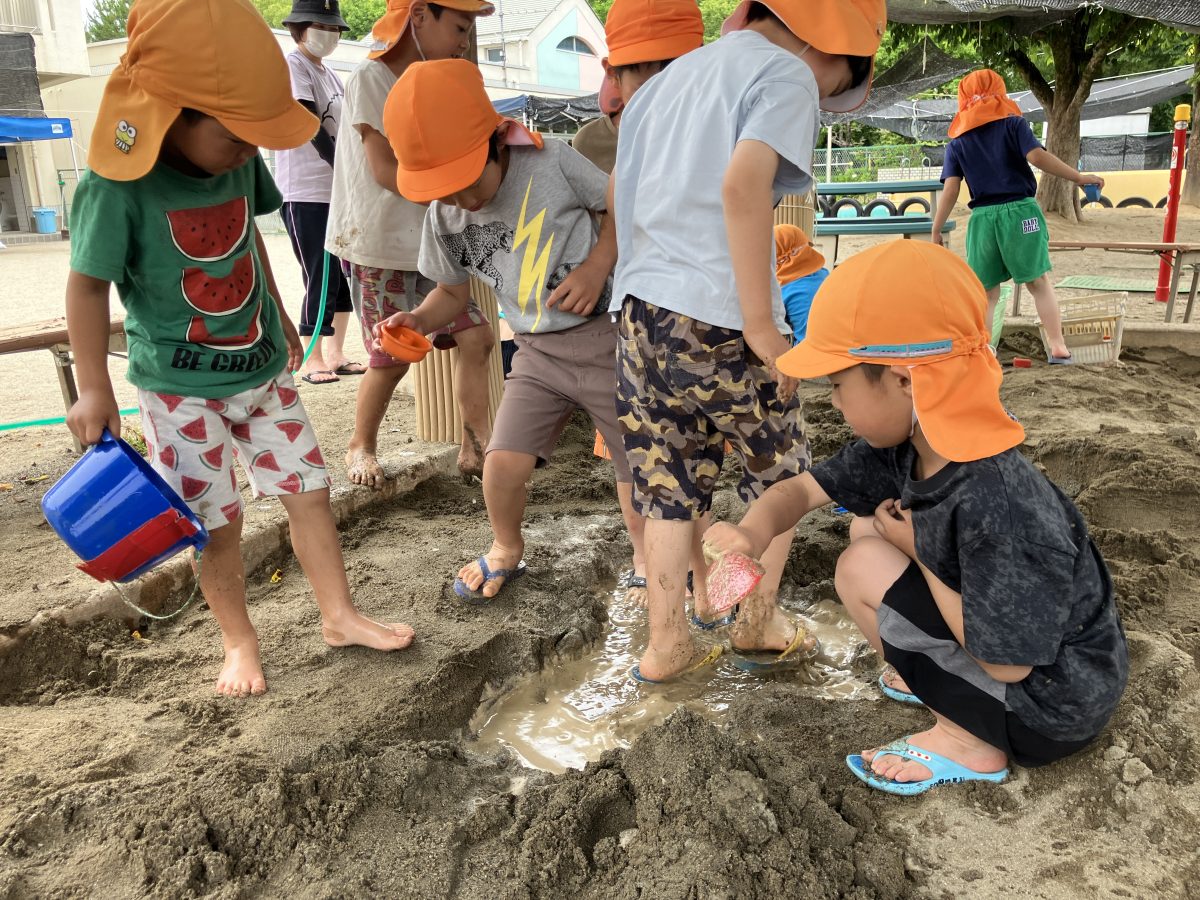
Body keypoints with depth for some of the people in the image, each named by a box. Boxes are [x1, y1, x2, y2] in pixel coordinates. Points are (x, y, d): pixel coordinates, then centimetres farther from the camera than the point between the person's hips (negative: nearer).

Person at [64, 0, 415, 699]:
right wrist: (94, 389, -10)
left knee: (310, 489, 7)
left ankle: (340, 615, 22)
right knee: (218, 522, 4)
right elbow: (88, 283, -13)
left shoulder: (239, 162, -4)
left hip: (263, 369, 5)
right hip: (182, 390, -5)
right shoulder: (118, 186, -21)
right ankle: (239, 638, 26)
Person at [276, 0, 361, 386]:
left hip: (338, 191, 8)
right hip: (305, 193, -8)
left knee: (345, 276, 9)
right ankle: (313, 361, 5)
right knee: (321, 280, -6)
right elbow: (313, 127, -15)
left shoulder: (329, 74, 19)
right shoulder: (292, 66, -6)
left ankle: (335, 355, 19)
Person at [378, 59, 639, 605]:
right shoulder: (444, 218, -2)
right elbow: (453, 292, 12)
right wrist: (419, 319, -9)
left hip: (607, 337, -3)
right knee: (502, 465, -8)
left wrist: (598, 263, -17)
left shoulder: (551, 162, -13)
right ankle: (506, 550, 25)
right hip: (538, 353, 3)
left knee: (636, 468, 0)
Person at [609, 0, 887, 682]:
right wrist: (762, 326, -20)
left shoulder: (677, 73, 20)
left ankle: (666, 646, 20)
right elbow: (743, 181, -22)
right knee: (778, 472, 15)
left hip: (642, 307, 7)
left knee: (669, 486, 14)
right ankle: (759, 627, 26)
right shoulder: (786, 74, -4)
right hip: (718, 318, -6)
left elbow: (620, 187, 22)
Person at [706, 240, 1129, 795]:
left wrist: (914, 550, -20)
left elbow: (1007, 664, -28)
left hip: (1055, 704, -8)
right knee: (865, 526, 6)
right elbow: (801, 490, -3)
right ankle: (943, 679, 13)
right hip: (997, 643, 8)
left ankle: (968, 741, -2)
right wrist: (752, 533, -27)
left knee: (863, 566, -17)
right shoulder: (900, 447, -11)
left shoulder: (995, 506, -36)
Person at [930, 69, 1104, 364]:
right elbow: (1037, 156, -11)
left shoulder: (956, 143, 9)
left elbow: (950, 190, 0)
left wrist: (936, 231, 3)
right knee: (1039, 281, 5)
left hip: (982, 217, 2)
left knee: (986, 290, 8)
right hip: (1020, 210, -1)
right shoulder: (1014, 124, 4)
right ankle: (1058, 348, 2)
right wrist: (1079, 177, -6)